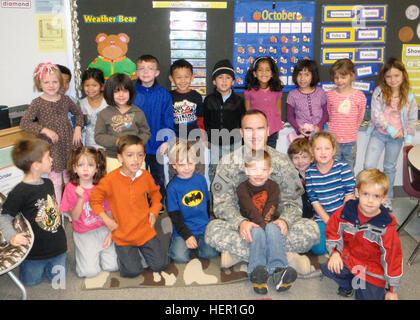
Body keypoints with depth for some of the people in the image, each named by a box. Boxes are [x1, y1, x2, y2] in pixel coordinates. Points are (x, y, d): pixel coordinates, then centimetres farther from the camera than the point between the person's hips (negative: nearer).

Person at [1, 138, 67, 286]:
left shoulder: (48, 183, 2)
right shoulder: (19, 192, -22)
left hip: (58, 246, 5)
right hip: (34, 251, -5)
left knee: (58, 279, 12)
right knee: (31, 280, 12)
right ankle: (22, 261, 38)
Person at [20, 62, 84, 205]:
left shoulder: (65, 99, 4)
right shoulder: (37, 103, -8)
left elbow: (78, 113, 20)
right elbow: (24, 123, -13)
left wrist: (78, 128, 4)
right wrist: (44, 130, -22)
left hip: (69, 144, 4)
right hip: (51, 148, -4)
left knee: (70, 180, 12)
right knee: (56, 182, 1)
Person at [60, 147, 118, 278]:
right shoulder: (71, 188, -8)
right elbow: (75, 217, -9)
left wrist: (111, 233, -7)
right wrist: (80, 198, -24)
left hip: (103, 229, 2)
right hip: (84, 234, -1)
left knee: (112, 266, -9)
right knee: (90, 271, -12)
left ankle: (101, 251, 20)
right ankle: (83, 253, 18)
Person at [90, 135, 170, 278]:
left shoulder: (146, 176, -3)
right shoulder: (110, 179, -14)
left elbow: (155, 193, 17)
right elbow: (94, 199, -3)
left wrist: (154, 211, 3)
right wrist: (107, 220, -8)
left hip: (145, 231, 3)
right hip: (122, 235, -3)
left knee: (160, 264, 0)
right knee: (132, 271, -10)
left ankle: (143, 249, 29)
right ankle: (122, 254, 22)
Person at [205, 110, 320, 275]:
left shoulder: (282, 162, 1)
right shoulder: (227, 163, -2)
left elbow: (292, 201, 0)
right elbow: (222, 204, -7)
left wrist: (284, 221, -24)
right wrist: (240, 222, -28)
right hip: (240, 226, -1)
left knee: (311, 229, -25)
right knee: (212, 230, -32)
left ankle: (237, 253, -24)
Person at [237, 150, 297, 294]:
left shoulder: (273, 186, 11)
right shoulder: (242, 188, 2)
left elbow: (272, 208, -5)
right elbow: (251, 210, -15)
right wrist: (262, 224, -29)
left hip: (270, 223, 2)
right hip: (252, 225, -1)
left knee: (274, 228, -33)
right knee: (258, 231, -35)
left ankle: (278, 270, -50)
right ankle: (257, 273, -53)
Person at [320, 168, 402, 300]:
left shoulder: (386, 227, -16)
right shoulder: (344, 213, -10)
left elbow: (392, 257, -8)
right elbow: (333, 232, 5)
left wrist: (392, 290, -4)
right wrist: (335, 252, -14)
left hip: (373, 269, -2)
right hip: (348, 258, 2)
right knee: (327, 268, -24)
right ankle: (348, 284, 9)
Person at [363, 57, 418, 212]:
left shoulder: (409, 96, -5)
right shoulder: (379, 92, -9)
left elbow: (412, 120, 1)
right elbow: (376, 114, -14)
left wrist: (409, 139, -3)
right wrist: (392, 130, -16)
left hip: (397, 137, 1)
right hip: (379, 134, -1)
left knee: (390, 167, 15)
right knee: (368, 166, -9)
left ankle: (387, 197, 32)